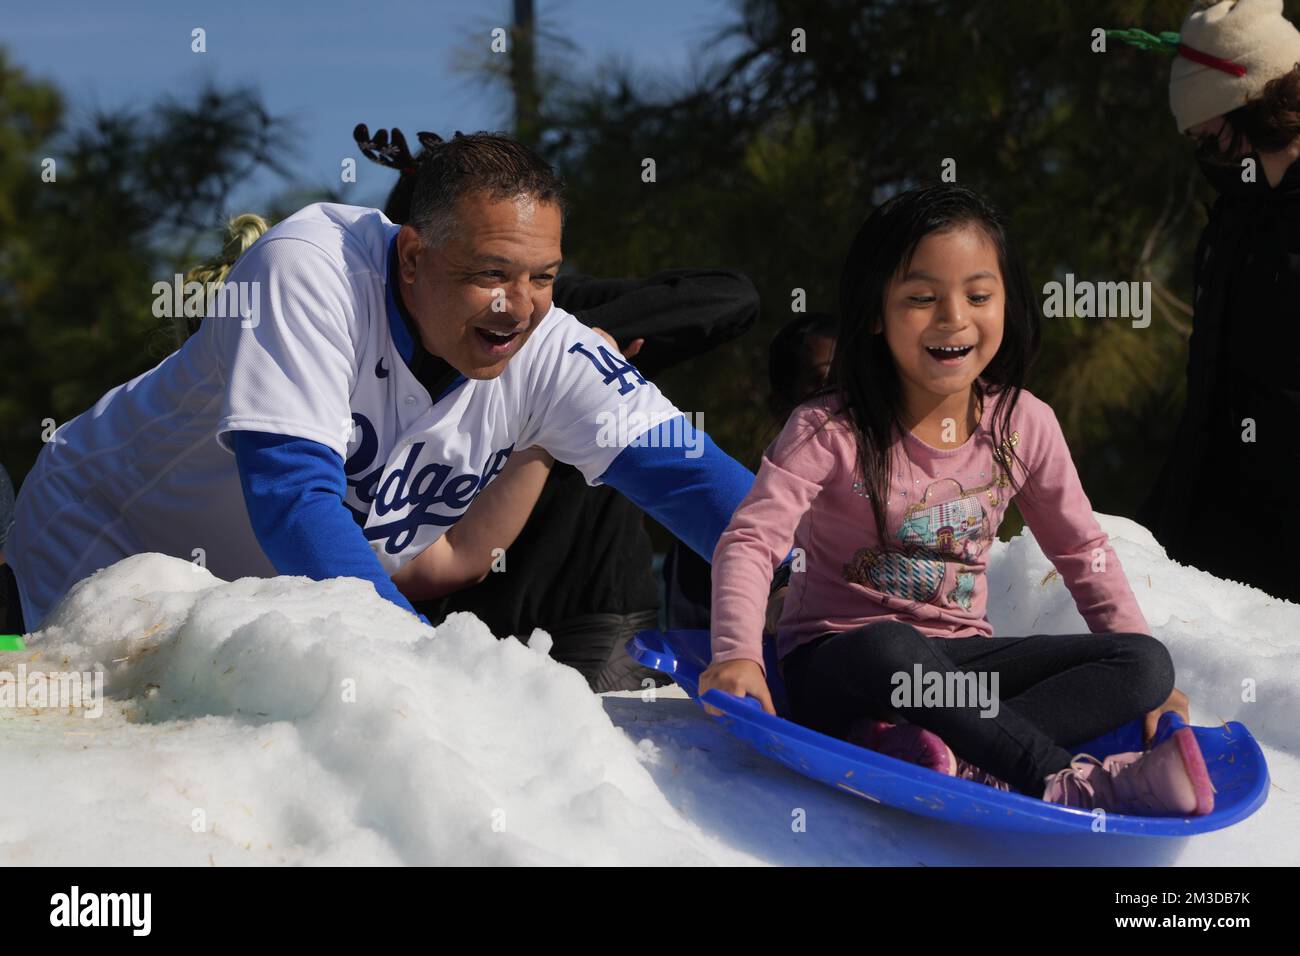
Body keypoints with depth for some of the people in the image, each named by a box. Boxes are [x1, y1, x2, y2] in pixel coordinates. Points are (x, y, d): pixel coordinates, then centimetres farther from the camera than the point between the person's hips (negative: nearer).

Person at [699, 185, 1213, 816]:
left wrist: (1144, 676, 6)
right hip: (836, 664, -5)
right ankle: (1071, 782, -34)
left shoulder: (1024, 425, 1)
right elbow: (750, 541, -22)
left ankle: (951, 755, -36)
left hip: (958, 662, 5)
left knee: (1147, 664, -15)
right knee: (890, 648, -41)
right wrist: (737, 653, -40)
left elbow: (1082, 551, 12)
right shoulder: (830, 431, -13)